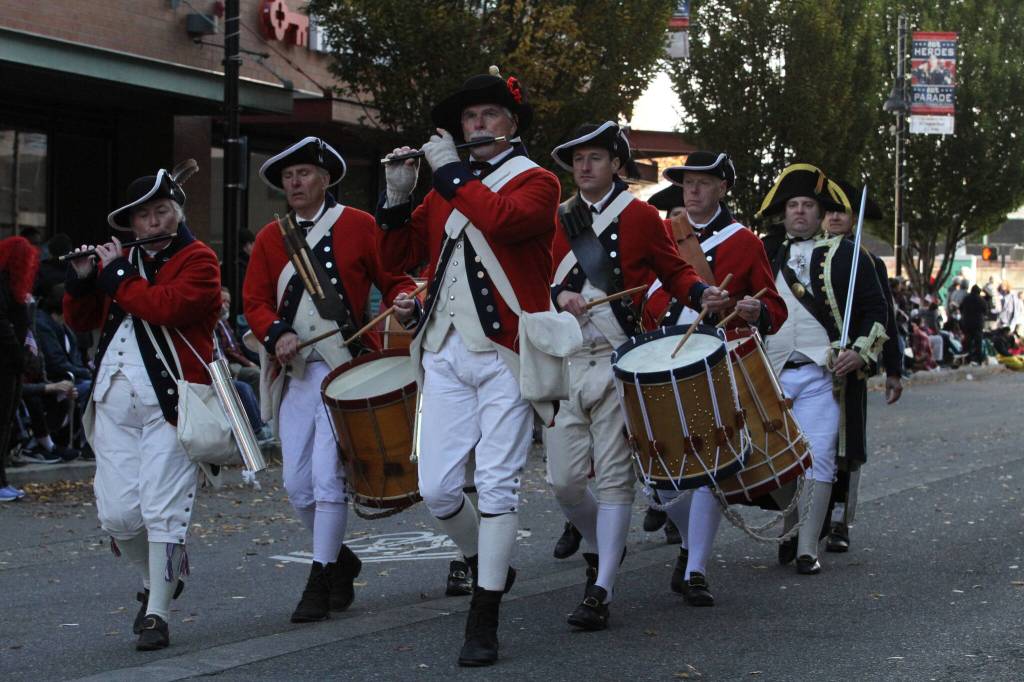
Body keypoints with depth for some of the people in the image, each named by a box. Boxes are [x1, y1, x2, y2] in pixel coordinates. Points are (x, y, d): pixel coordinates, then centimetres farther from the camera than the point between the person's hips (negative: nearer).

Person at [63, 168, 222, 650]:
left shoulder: (197, 259, 0)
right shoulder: (123, 258, 18)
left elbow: (166, 306, -19)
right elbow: (80, 321, 19)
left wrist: (114, 274, -9)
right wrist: (81, 277, 2)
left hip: (169, 402, -5)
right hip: (114, 403, 5)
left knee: (163, 511, -7)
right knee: (116, 514, 2)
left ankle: (157, 615, 0)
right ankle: (158, 578, 27)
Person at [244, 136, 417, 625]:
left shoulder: (357, 226, 2)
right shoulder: (270, 238, 12)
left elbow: (396, 279, 4)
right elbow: (255, 301, 7)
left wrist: (402, 303, -18)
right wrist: (277, 333, -12)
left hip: (345, 369, -4)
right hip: (294, 373, 5)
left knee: (327, 476, -12)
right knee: (297, 485, 5)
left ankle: (320, 581, -2)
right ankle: (340, 560, 27)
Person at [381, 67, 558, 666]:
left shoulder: (536, 180, 1)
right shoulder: (445, 188, 18)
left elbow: (505, 218, -21)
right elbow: (400, 257, 15)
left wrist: (452, 173, -12)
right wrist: (399, 195, 2)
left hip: (504, 354, -5)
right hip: (446, 353, 5)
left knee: (498, 484, -6)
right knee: (437, 489, 0)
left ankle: (485, 620, 0)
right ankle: (486, 564, 28)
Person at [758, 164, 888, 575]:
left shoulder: (845, 255, 6)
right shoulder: (766, 255, 14)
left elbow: (875, 309, 4)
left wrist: (861, 353, -8)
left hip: (824, 375, -3)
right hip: (772, 374, 3)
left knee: (818, 459, -7)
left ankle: (808, 548, -6)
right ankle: (788, 533, 21)